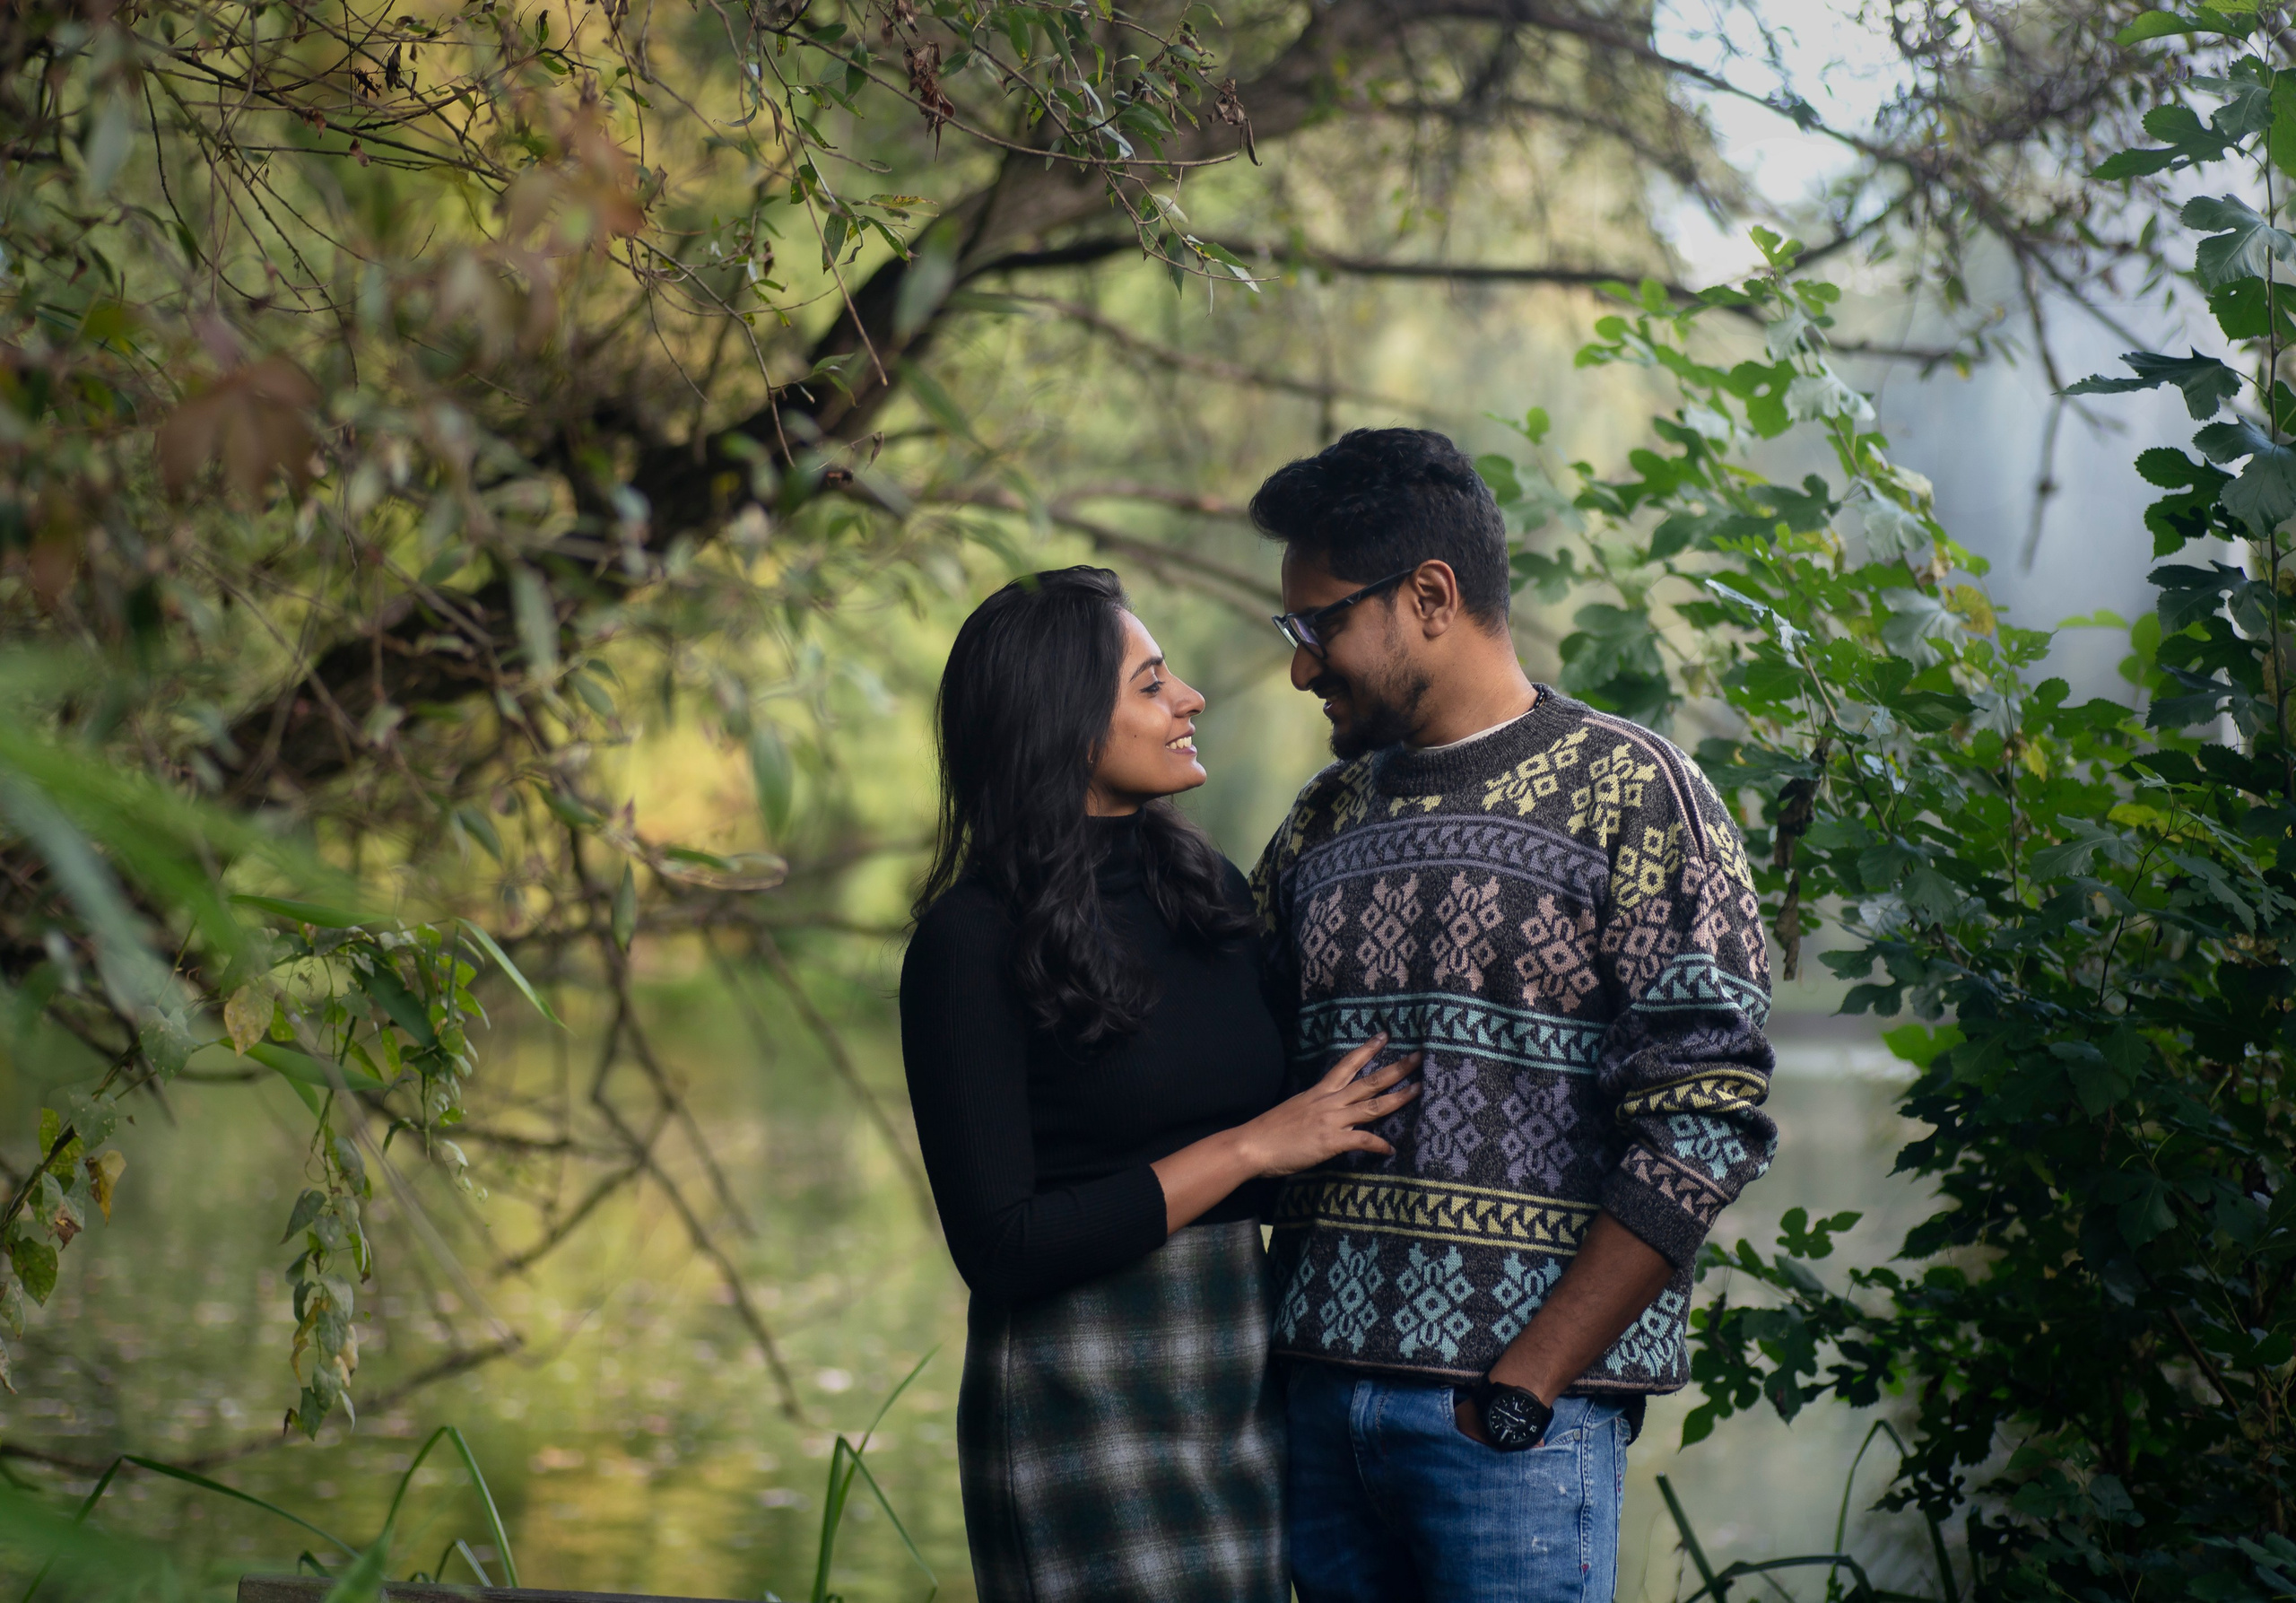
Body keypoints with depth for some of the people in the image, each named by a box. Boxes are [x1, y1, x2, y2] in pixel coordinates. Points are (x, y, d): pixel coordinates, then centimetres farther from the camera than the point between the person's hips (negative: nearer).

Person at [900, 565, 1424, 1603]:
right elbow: (1000, 1246, -16)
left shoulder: (1206, 886, 8)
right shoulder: (973, 939, -11)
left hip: (1246, 1390, 6)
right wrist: (1249, 1149, -15)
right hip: (1085, 1403, -6)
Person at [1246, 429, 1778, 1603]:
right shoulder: (1322, 822, 14)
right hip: (1319, 1394, 5)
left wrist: (1523, 1388, -14)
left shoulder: (1631, 794, -3)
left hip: (1523, 1409, -5)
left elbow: (1706, 1125, -10)